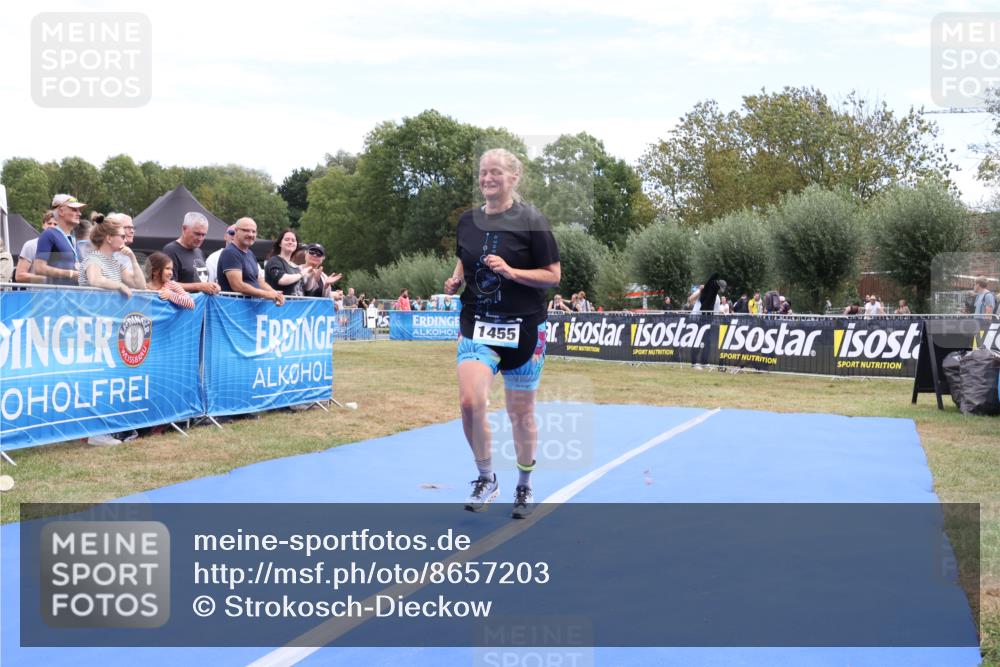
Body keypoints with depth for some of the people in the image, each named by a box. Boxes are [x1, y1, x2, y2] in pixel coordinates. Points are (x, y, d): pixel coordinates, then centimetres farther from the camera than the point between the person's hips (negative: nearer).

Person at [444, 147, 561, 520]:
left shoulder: (531, 221, -7)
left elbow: (553, 275, -7)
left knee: (521, 412, 8)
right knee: (470, 401, -16)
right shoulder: (468, 221, 7)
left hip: (523, 328, -3)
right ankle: (486, 480, 6)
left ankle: (524, 487, 28)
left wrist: (511, 271, -21)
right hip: (477, 324, 3)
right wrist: (455, 280, 1)